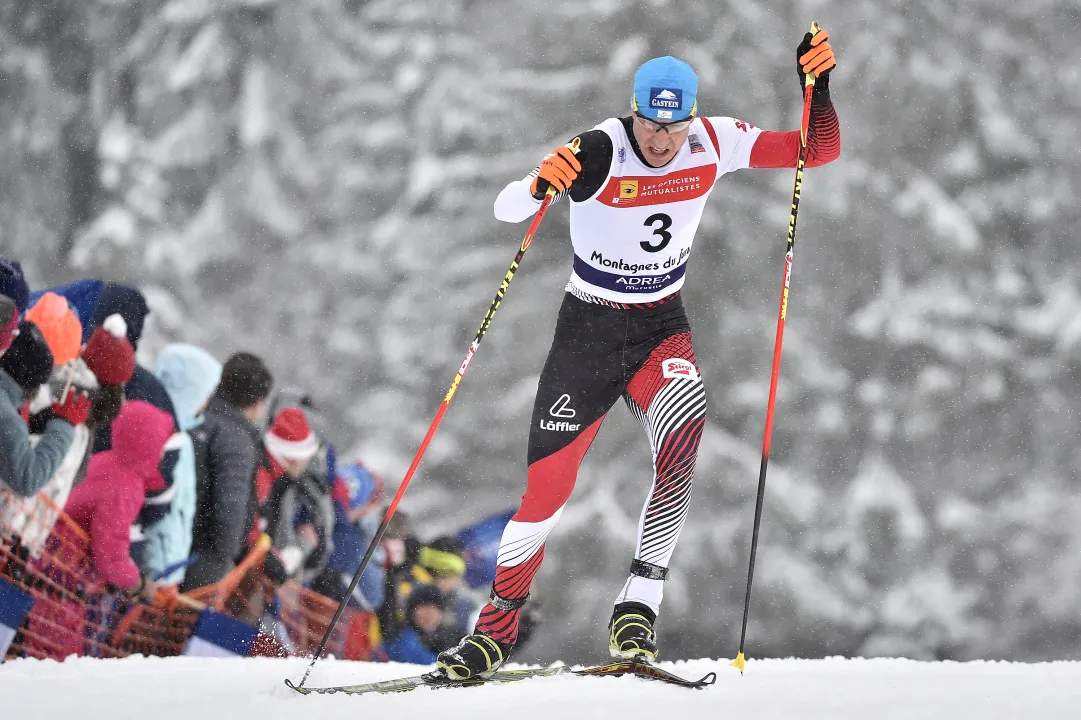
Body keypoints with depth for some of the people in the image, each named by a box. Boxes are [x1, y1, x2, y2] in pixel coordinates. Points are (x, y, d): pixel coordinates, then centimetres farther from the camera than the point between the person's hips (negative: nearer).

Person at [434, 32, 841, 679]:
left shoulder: (714, 143, -11)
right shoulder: (601, 152, -22)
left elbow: (820, 150, -8)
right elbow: (506, 210, -30)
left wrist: (817, 85, -25)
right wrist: (540, 184, -53)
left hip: (662, 327, 2)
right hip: (587, 328, -2)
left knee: (684, 430, -30)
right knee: (546, 486, -3)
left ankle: (639, 605, -27)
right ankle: (496, 630, 18)